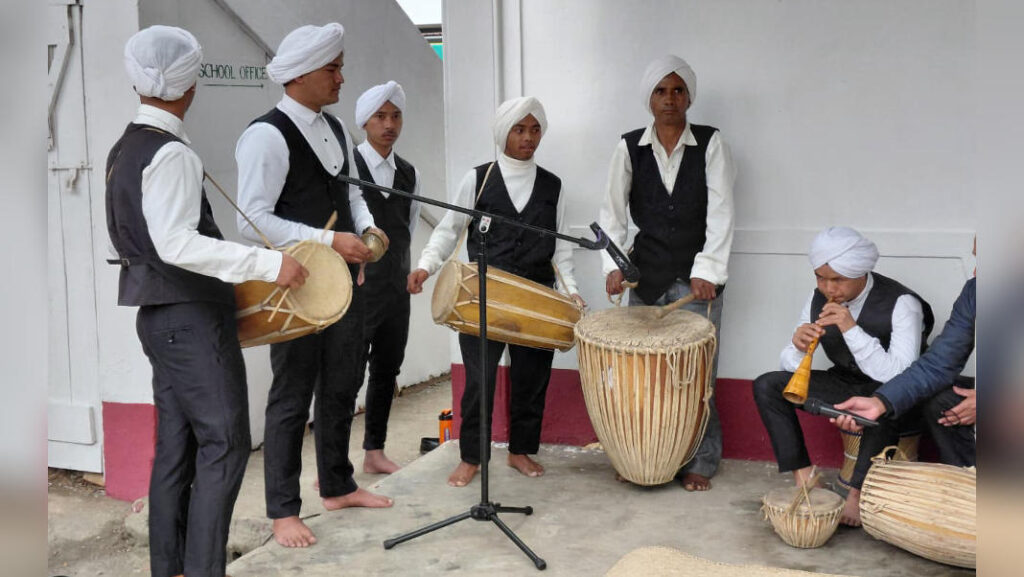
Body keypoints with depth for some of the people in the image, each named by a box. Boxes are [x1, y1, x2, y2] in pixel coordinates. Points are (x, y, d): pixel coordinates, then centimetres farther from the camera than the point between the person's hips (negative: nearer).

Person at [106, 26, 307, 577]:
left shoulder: (124, 148, 13)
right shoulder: (171, 154, -16)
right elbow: (175, 242, -26)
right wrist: (268, 263, -30)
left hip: (160, 317, 9)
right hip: (191, 316, -9)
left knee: (175, 448, 12)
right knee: (224, 442, -5)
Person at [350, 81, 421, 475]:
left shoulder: (410, 174, 11)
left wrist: (405, 271, 13)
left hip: (396, 287, 6)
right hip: (356, 288, -6)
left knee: (387, 369, 11)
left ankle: (374, 452, 24)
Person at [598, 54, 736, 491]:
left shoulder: (710, 144, -1)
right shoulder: (630, 148, 4)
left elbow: (720, 212, -8)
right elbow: (613, 210, 0)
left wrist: (708, 270, -18)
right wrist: (614, 264, -14)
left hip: (697, 276, -1)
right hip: (646, 274, 2)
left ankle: (700, 462, 13)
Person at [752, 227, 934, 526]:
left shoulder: (901, 303, -20)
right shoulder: (819, 299, -5)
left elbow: (902, 376, -30)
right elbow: (789, 366, -1)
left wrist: (852, 329, -35)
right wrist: (798, 347, -26)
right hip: (845, 385, 6)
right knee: (766, 385, -11)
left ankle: (858, 493, -26)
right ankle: (804, 478, -15)